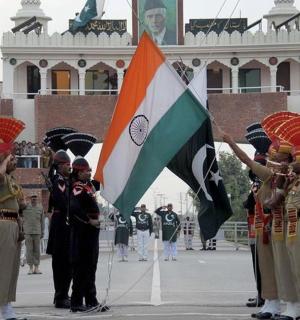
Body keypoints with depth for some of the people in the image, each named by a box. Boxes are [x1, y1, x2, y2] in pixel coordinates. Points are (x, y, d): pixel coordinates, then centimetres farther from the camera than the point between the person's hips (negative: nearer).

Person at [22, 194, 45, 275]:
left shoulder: (40, 208, 7)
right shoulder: (25, 207, 2)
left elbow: (42, 221, 10)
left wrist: (42, 232, 7)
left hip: (37, 232, 1)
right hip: (28, 232, -1)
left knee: (37, 250, 1)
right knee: (29, 250, -2)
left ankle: (36, 268, 6)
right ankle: (31, 267, 2)